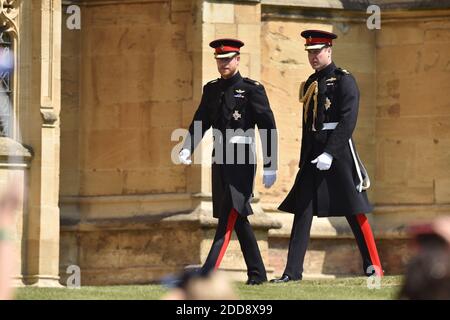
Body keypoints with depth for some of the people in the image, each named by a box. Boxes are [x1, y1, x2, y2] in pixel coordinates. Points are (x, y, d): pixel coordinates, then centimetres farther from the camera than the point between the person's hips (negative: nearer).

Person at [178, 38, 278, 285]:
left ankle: (209, 271, -20)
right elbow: (200, 122, 11)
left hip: (242, 160, -7)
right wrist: (187, 149, -7)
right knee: (238, 219, 11)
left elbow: (268, 128, -6)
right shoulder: (211, 89, 13)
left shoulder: (252, 89, -5)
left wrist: (270, 167, -9)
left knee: (229, 216, -13)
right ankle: (257, 272, 19)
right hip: (220, 160, 7)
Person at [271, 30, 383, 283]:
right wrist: (304, 161, 18)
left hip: (339, 149, -7)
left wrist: (330, 153, -22)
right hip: (313, 154, 7)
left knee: (354, 210, -2)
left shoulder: (344, 80, -6)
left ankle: (374, 266, 7)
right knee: (302, 210, 0)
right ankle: (293, 271, -1)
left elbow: (348, 120, -15)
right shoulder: (310, 84, 15)